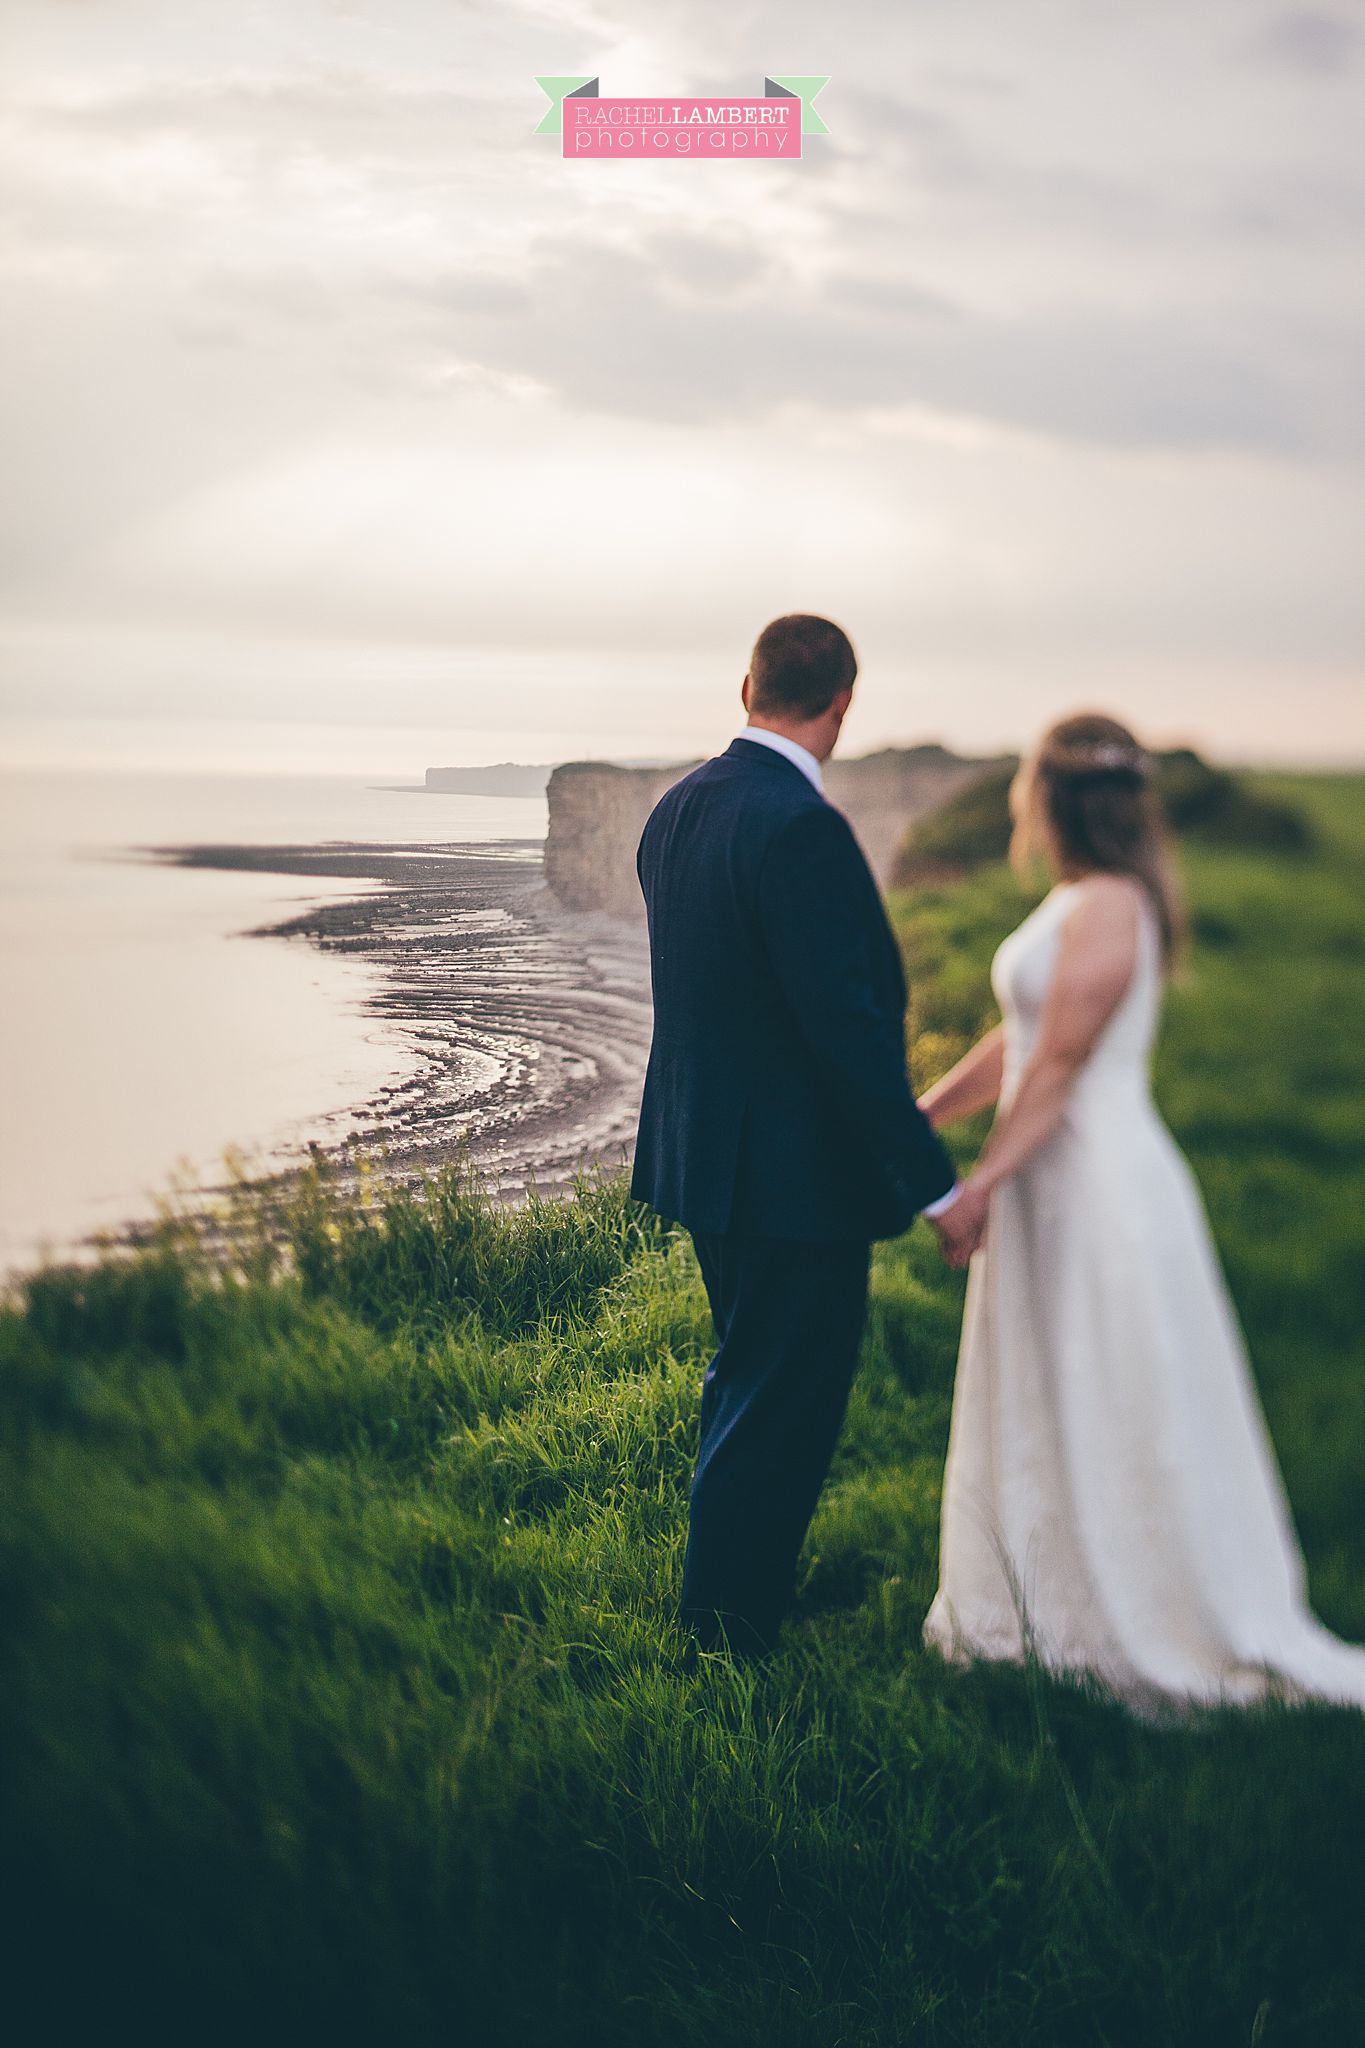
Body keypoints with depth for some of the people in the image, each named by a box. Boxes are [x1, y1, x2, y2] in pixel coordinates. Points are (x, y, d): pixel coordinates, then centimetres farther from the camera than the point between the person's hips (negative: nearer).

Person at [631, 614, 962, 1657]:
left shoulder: (677, 807, 5)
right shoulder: (801, 826, -23)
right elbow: (848, 1021, -26)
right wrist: (931, 1176, -19)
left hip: (707, 1155, 10)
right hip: (796, 1172, -10)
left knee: (744, 1385, 25)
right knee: (780, 1413, 5)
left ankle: (727, 1597, 40)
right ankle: (731, 1636, 17)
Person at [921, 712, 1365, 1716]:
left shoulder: (1107, 907, -17)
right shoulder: (1075, 905, 13)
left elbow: (1058, 1063, -20)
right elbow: (1015, 1046, 17)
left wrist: (984, 1182, -19)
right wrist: (913, 1118, 18)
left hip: (1100, 1183, -10)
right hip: (1058, 1183, 10)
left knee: (1114, 1416, 0)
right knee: (1041, 1411, 17)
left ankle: (1175, 1634, 13)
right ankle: (1053, 1612, 29)